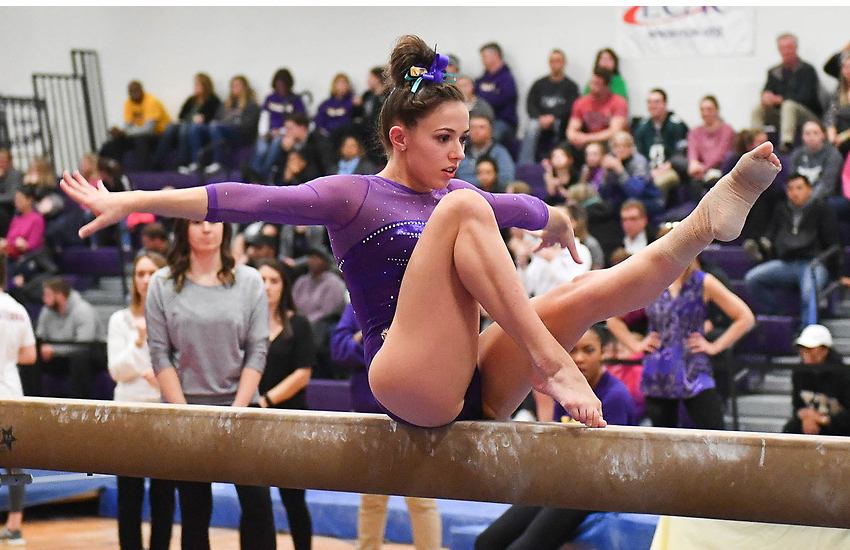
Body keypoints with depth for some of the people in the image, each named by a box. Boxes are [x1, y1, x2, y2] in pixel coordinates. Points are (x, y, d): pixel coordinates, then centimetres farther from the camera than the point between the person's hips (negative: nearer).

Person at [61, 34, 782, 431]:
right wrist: (132, 202, -17)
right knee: (463, 210, -25)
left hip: (476, 386, 7)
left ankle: (707, 222, -6)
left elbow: (520, 207, 41)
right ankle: (552, 363, -30)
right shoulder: (353, 196, 0)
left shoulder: (451, 195, 20)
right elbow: (246, 200, -9)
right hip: (410, 386, -6)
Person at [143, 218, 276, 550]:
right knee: (194, 509, 3)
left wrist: (237, 410, -9)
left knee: (257, 503, -10)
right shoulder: (162, 285, 2)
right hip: (185, 405, 0)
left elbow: (257, 350, 0)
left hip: (240, 403, 0)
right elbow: (160, 354, 0)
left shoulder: (249, 281, 3)